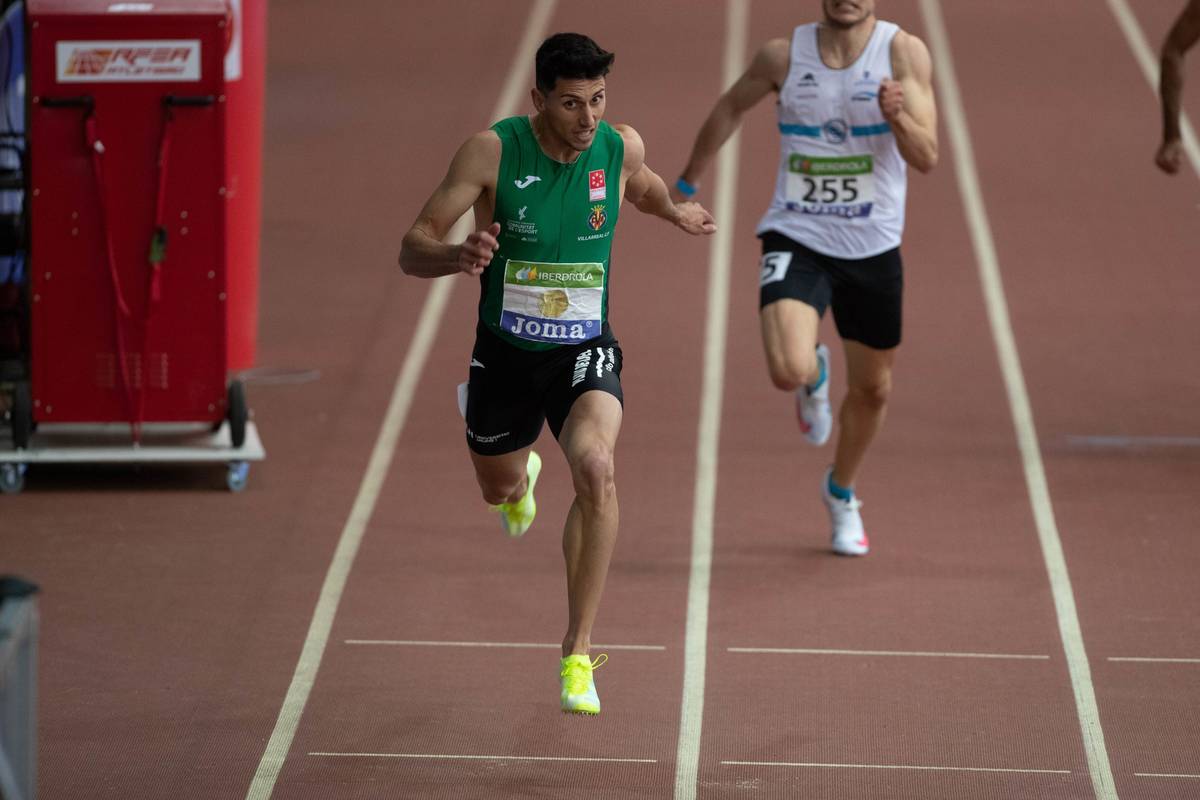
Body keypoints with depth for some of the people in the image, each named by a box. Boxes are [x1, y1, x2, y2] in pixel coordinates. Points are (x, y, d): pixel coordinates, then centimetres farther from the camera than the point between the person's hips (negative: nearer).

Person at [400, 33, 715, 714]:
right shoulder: (493, 151, -18)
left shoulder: (622, 147, -10)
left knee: (595, 468, -29)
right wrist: (458, 257, -38)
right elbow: (412, 249, -20)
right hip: (505, 352, 0)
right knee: (501, 491, 22)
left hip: (585, 352, 0)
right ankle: (523, 475, 65)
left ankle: (579, 651, -20)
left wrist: (676, 212, 25)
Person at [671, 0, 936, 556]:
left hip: (873, 248, 1)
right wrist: (688, 181, 23)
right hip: (796, 240, -1)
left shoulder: (904, 53, -10)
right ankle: (815, 376, 16)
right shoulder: (784, 56, -6)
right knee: (788, 371, -24)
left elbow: (927, 158, -16)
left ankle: (841, 491, 45)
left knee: (872, 389, 15)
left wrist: (898, 116, -37)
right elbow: (731, 108, 15)